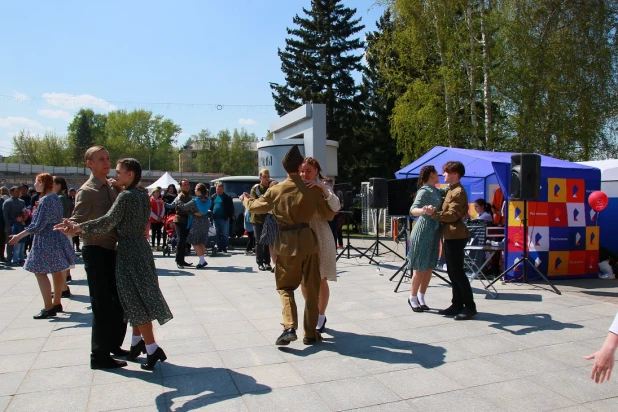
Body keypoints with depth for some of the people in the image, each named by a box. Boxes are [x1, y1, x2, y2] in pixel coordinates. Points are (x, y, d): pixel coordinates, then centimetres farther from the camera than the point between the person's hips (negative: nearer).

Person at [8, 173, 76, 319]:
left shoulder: (45, 200, -17)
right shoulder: (56, 198, 9)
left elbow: (38, 225, -20)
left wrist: (19, 236, -18)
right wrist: (37, 209, 18)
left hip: (45, 241, -9)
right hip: (57, 239, 9)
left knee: (40, 272, -3)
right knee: (57, 272, 13)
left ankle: (48, 308, -3)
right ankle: (56, 303, 23)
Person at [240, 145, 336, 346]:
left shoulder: (276, 190, -1)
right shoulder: (312, 189, -5)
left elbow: (255, 206, 15)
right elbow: (328, 215, 3)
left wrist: (245, 199, 37)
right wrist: (334, 209, 26)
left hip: (286, 242, 1)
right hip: (307, 240, 0)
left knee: (285, 286, 14)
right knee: (312, 288, 11)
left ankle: (289, 327, -4)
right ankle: (310, 333, 17)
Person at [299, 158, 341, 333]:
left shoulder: (323, 189, -3)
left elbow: (336, 207, -20)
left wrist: (322, 187, -28)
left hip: (320, 238, -3)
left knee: (320, 280, 4)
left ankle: (321, 316, 20)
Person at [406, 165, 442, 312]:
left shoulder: (436, 191, 13)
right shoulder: (424, 191, -12)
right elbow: (413, 210, -24)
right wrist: (422, 210, -45)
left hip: (434, 231, 8)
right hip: (424, 231, -8)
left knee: (429, 267, 10)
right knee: (420, 268, -1)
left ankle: (421, 297, 20)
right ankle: (412, 298, 12)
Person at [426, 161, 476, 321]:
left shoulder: (458, 192, -13)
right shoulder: (451, 190, 17)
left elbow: (452, 215, -21)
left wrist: (434, 213, -31)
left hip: (455, 236, -10)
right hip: (450, 236, 10)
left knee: (457, 272, -7)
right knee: (452, 272, 11)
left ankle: (470, 307, 0)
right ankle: (457, 305, 17)